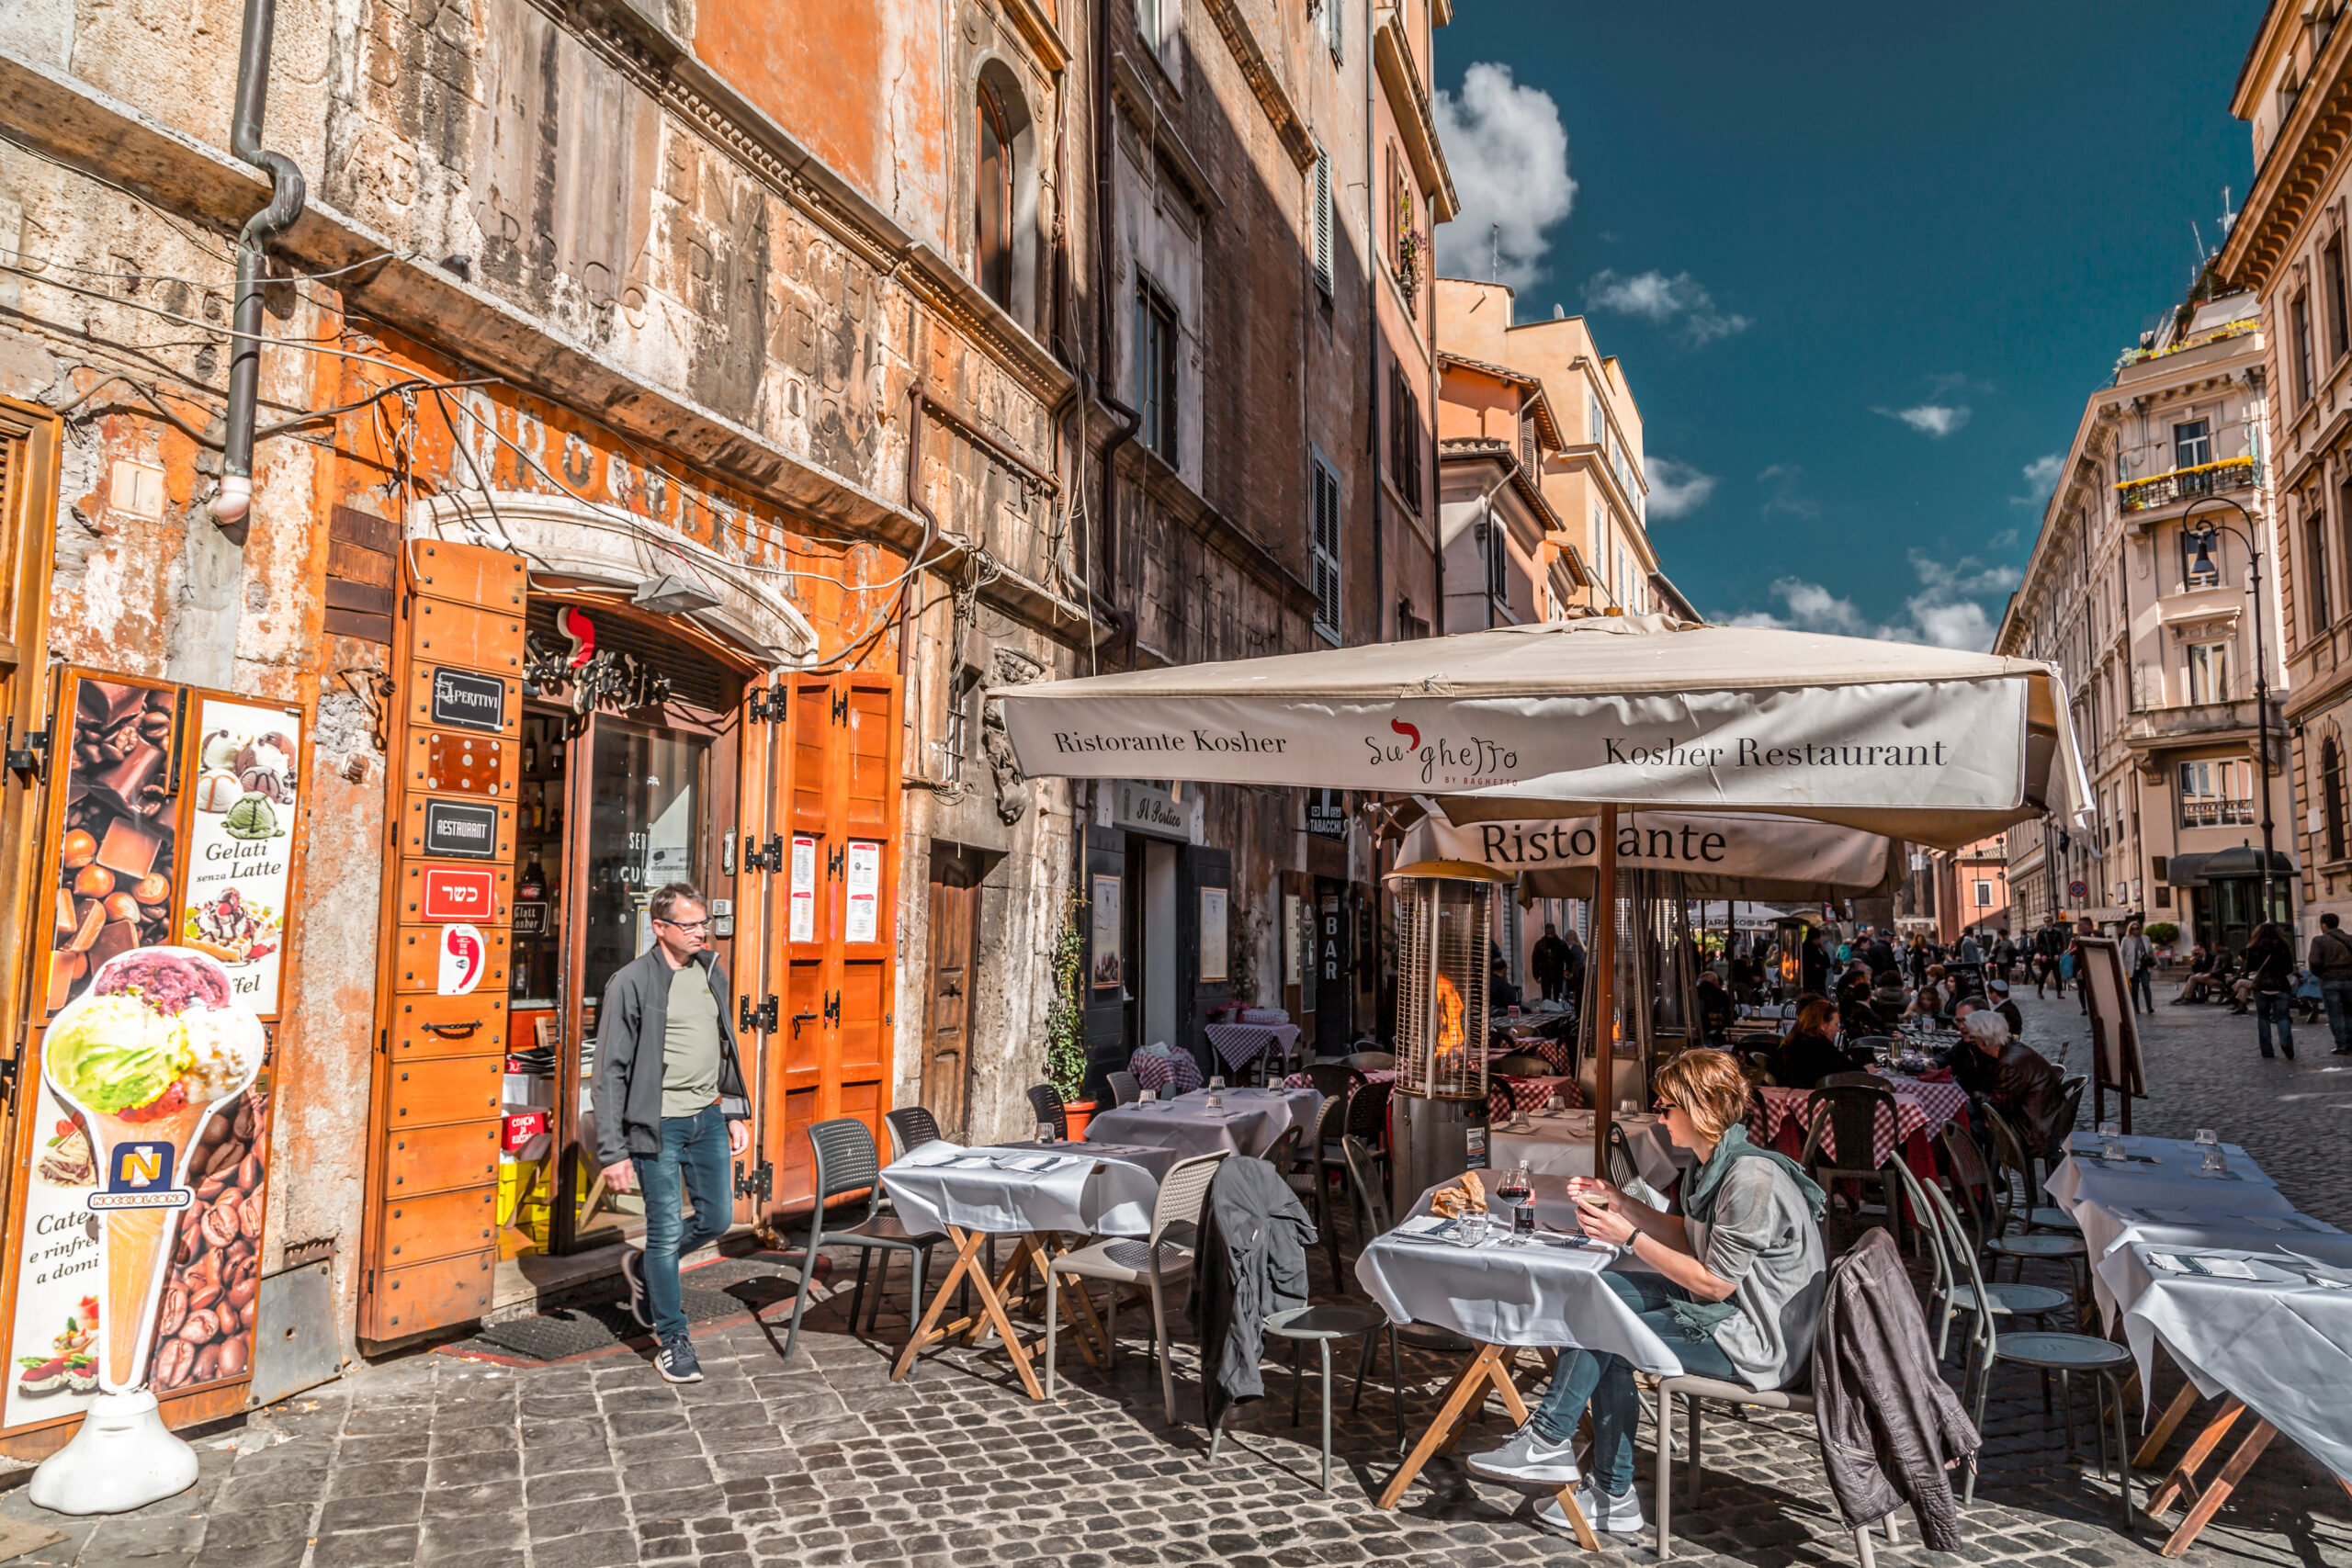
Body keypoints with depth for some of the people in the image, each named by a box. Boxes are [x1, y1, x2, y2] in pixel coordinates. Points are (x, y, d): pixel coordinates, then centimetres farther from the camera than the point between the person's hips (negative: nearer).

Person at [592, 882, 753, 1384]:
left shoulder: (711, 972, 8)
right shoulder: (631, 982, -12)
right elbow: (610, 1072, -11)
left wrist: (736, 1111, 14)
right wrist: (613, 1151, -13)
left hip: (708, 1118, 6)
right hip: (659, 1124, -6)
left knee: (717, 1218, 11)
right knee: (667, 1230, 3)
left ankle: (643, 1269, 38)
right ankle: (672, 1341, 19)